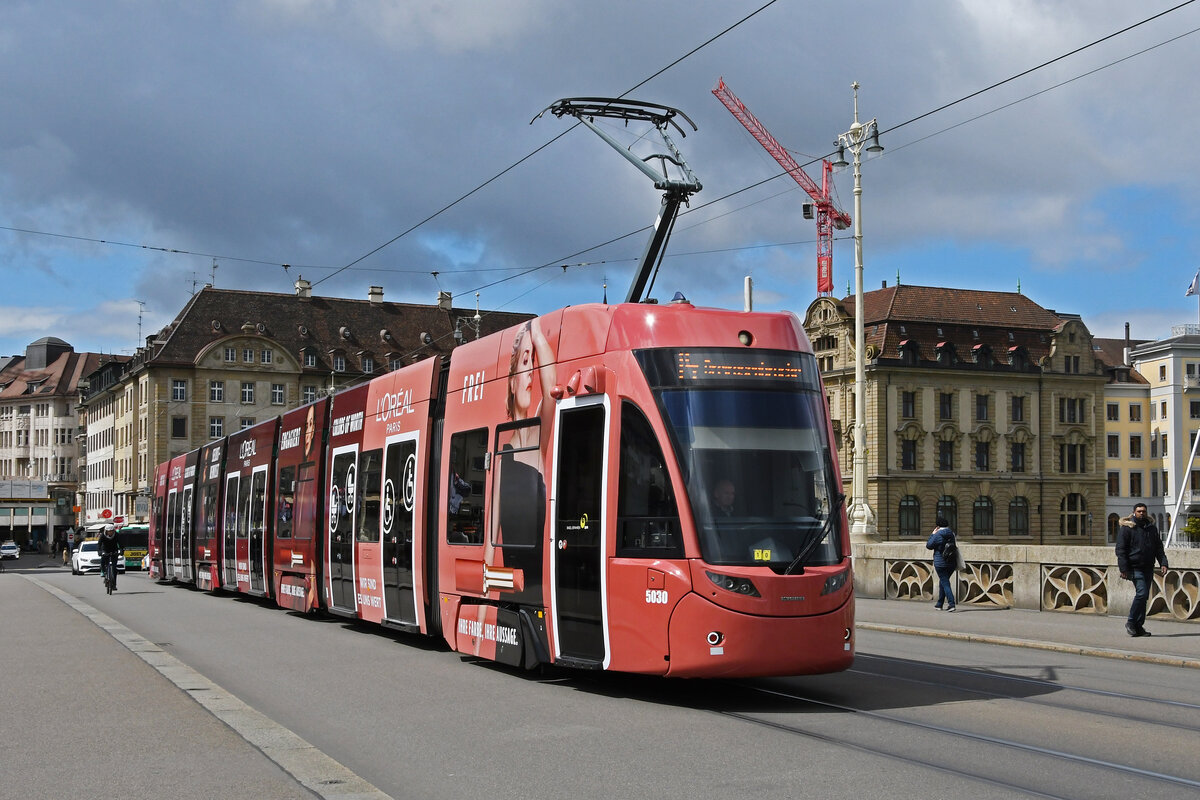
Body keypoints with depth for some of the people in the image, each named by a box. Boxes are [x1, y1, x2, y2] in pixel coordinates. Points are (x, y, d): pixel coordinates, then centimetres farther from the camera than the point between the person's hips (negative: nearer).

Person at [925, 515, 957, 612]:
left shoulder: (937, 535, -12)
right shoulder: (952, 534, 6)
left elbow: (929, 546, -3)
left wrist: (932, 534, 4)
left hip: (941, 563, -6)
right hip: (952, 563, 6)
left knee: (945, 583, -6)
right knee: (942, 582, 20)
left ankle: (951, 604, -19)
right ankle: (939, 604, 27)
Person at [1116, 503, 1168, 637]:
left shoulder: (1152, 527, 13)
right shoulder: (1127, 528, -4)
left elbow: (1158, 547, 19)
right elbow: (1120, 549, -7)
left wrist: (1163, 563, 3)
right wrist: (1124, 569, -14)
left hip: (1148, 568, 6)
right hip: (1135, 568, -6)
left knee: (1144, 596, 6)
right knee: (1142, 592, -18)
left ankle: (1138, 626, 12)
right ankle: (1131, 622, -5)